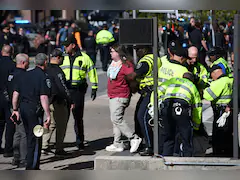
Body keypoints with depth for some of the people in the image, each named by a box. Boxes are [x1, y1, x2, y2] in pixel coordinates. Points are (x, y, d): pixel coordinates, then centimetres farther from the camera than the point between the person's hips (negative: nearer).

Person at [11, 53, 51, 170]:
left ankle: (35, 166, 26)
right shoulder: (43, 77, -11)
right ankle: (31, 168, -1)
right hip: (35, 109, -7)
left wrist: (15, 109, 17)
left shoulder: (26, 75, 10)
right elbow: (43, 97, -20)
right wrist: (48, 115, -20)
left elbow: (15, 93, 10)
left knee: (30, 137, 17)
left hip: (23, 108, 7)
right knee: (35, 140, -1)